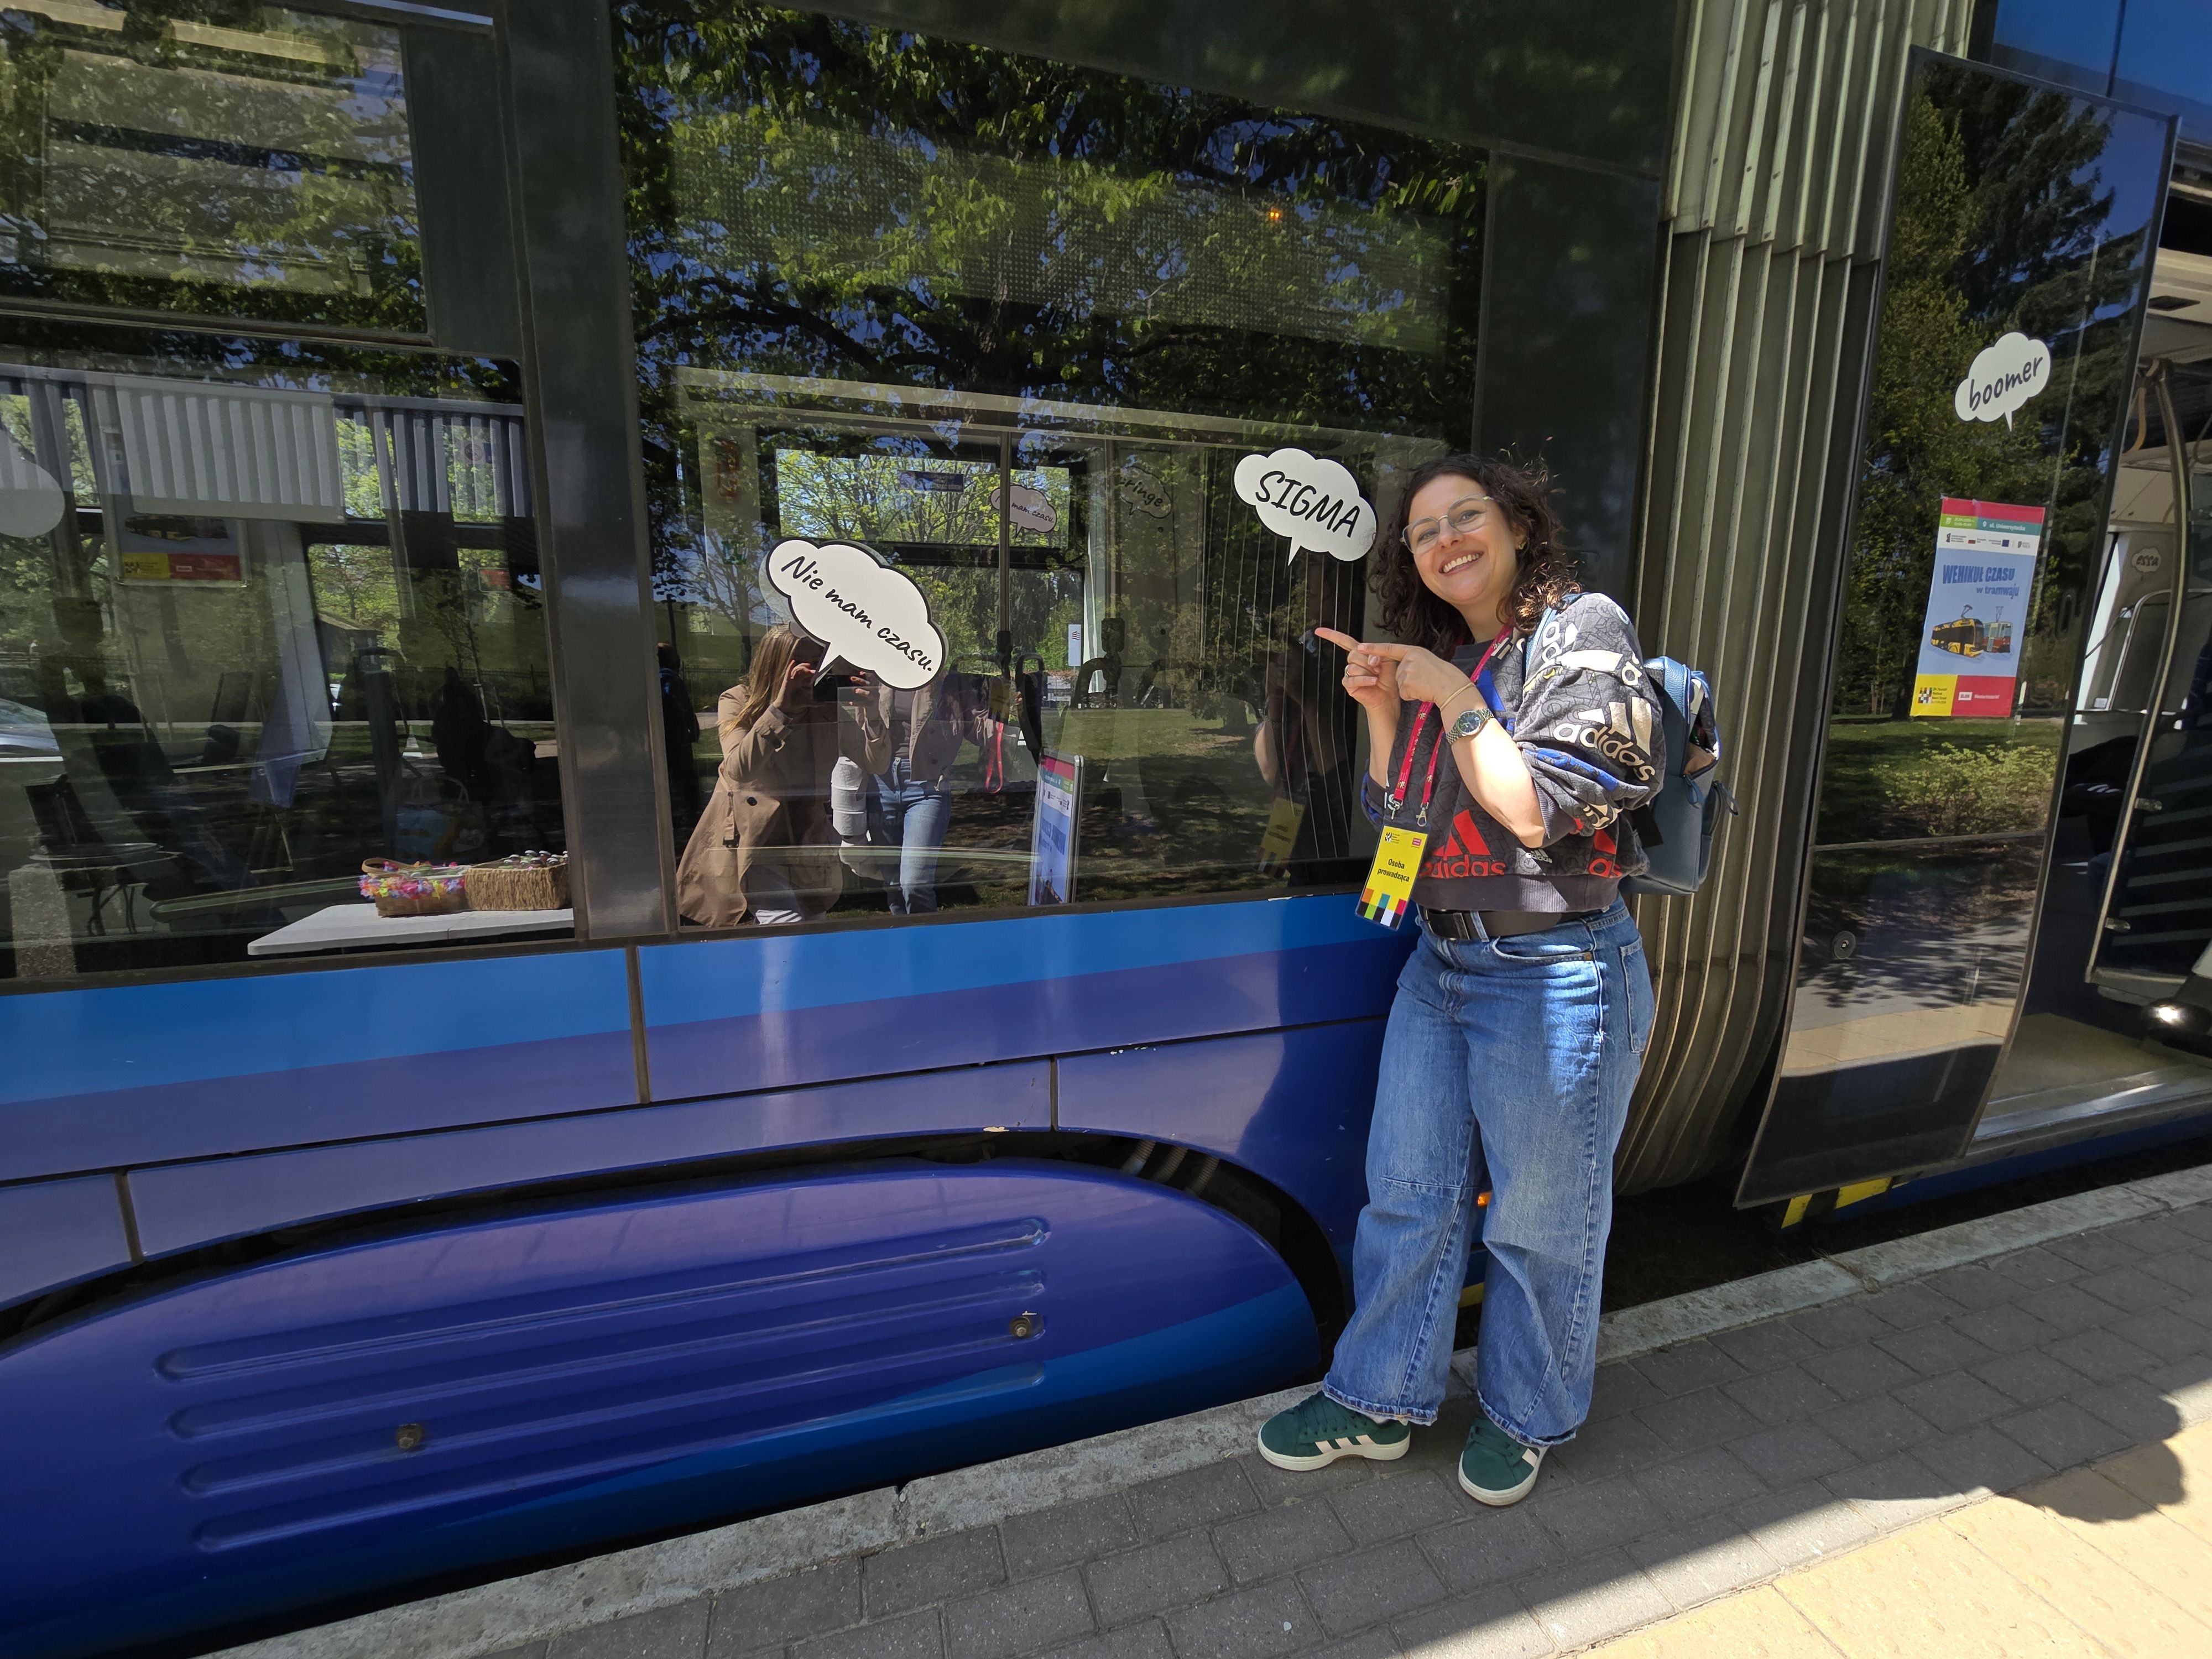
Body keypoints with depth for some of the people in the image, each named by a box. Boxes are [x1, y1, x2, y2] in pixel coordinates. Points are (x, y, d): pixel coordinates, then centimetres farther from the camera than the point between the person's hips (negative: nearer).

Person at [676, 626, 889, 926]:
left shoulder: (828, 707, -5)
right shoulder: (737, 701, -10)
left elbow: (877, 763, -12)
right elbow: (738, 769, -28)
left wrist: (870, 710, -28)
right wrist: (779, 708, -36)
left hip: (806, 840, 4)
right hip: (749, 839, -3)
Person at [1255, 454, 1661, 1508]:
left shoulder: (1582, 634, -8)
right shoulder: (1435, 660, 12)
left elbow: (1539, 812, -17)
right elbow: (1398, 820, 10)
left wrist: (1452, 696, -16)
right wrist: (1381, 715, -2)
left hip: (1554, 974, -6)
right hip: (1441, 964, 6)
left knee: (1539, 1221, 13)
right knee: (1407, 1193, 15)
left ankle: (1524, 1416, 39)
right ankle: (1377, 1402, 36)